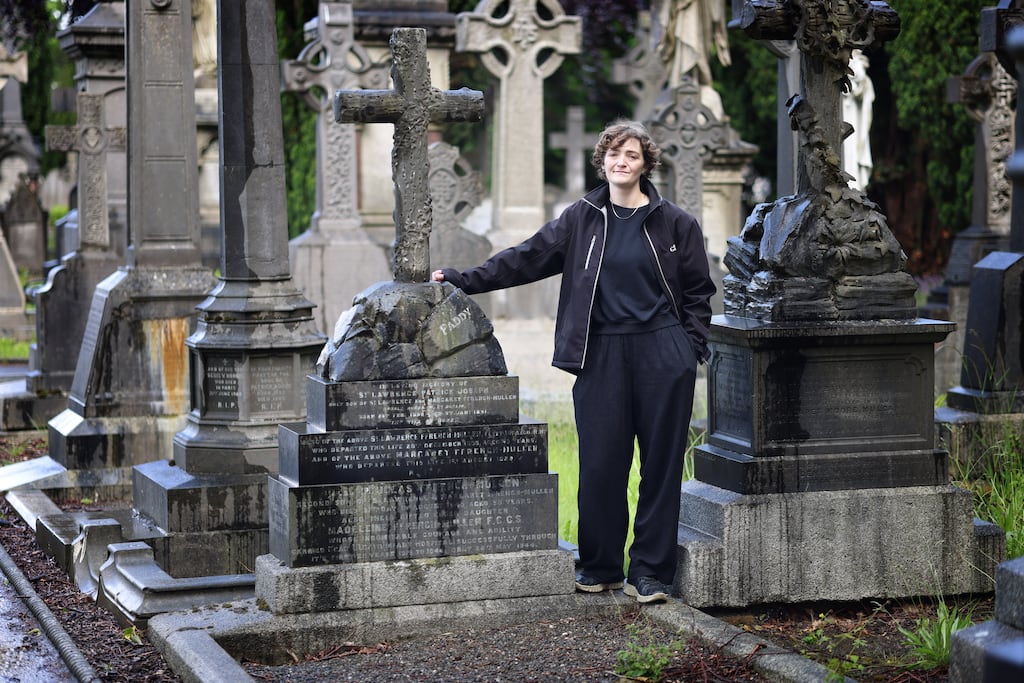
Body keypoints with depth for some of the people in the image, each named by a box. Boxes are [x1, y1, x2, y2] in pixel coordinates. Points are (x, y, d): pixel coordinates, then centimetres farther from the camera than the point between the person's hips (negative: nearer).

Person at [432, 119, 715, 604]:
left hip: (661, 354, -1)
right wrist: (465, 280, 0)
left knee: (661, 463, 1)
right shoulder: (582, 218, 8)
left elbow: (698, 291, 9)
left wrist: (690, 349, -1)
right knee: (599, 463, 0)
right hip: (602, 354, 1)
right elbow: (526, 258, 7)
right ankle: (600, 568, 15)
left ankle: (650, 572, 10)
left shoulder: (674, 223, 5)